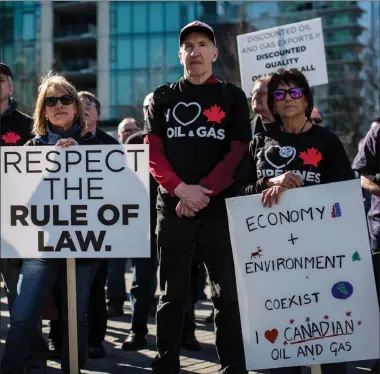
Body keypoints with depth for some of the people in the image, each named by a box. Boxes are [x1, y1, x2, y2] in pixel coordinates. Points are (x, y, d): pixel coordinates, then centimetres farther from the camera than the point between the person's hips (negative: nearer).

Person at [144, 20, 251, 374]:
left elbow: (238, 153, -1)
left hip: (220, 206, -1)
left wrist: (203, 192, -13)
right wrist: (180, 189, -13)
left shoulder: (232, 97, 8)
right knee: (171, 293, 7)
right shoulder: (162, 98, 11)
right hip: (172, 206, 1)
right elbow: (152, 152, 3)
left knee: (228, 293, 1)